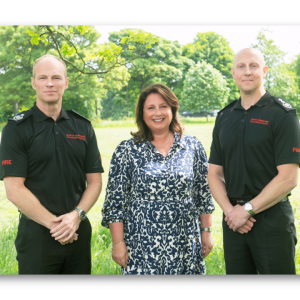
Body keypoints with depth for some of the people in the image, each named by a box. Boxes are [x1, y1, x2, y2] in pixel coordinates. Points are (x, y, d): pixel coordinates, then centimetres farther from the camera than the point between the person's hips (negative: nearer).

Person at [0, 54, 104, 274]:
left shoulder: (82, 126, 7)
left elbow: (94, 180, 5)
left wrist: (77, 215, -11)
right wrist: (54, 223, -15)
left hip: (79, 232, 4)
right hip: (36, 235, -3)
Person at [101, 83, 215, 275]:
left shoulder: (193, 147, 6)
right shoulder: (127, 151, 0)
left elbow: (204, 194, 11)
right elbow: (115, 201, -1)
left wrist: (206, 231, 10)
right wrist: (118, 242, -5)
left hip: (184, 243, 2)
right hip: (141, 243, -1)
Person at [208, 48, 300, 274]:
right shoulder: (225, 117, 9)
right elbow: (214, 173, 8)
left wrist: (247, 209, -13)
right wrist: (230, 210, -8)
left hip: (272, 218, -5)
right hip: (234, 220, 5)